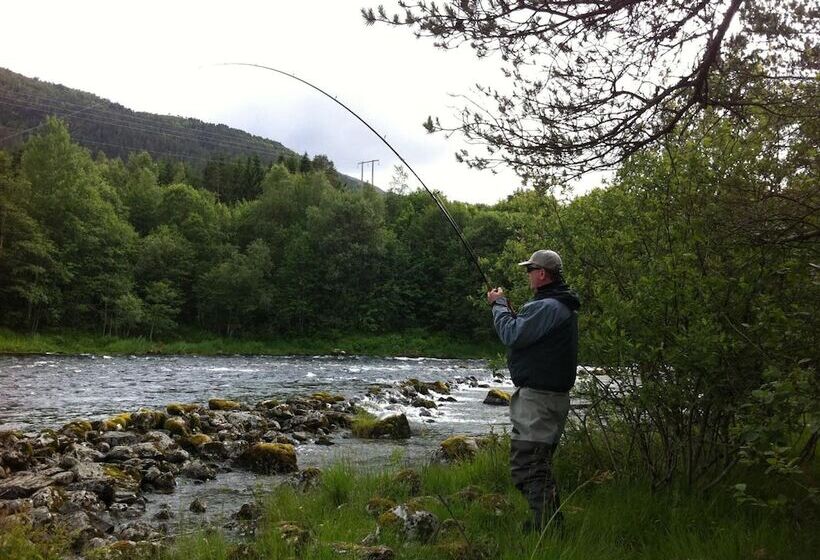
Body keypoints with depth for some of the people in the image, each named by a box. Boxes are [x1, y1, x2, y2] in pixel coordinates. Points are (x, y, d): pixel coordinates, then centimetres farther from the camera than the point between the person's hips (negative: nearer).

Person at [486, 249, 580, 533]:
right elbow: (527, 332, 20)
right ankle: (551, 522, 28)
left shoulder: (548, 306, -19)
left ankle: (548, 525, -8)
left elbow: (512, 335, -19)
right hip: (552, 394, 11)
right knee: (539, 463, 19)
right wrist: (505, 306, 12)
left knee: (525, 462, -10)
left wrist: (499, 304, -4)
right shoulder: (562, 305, 17)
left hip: (538, 397, -11)